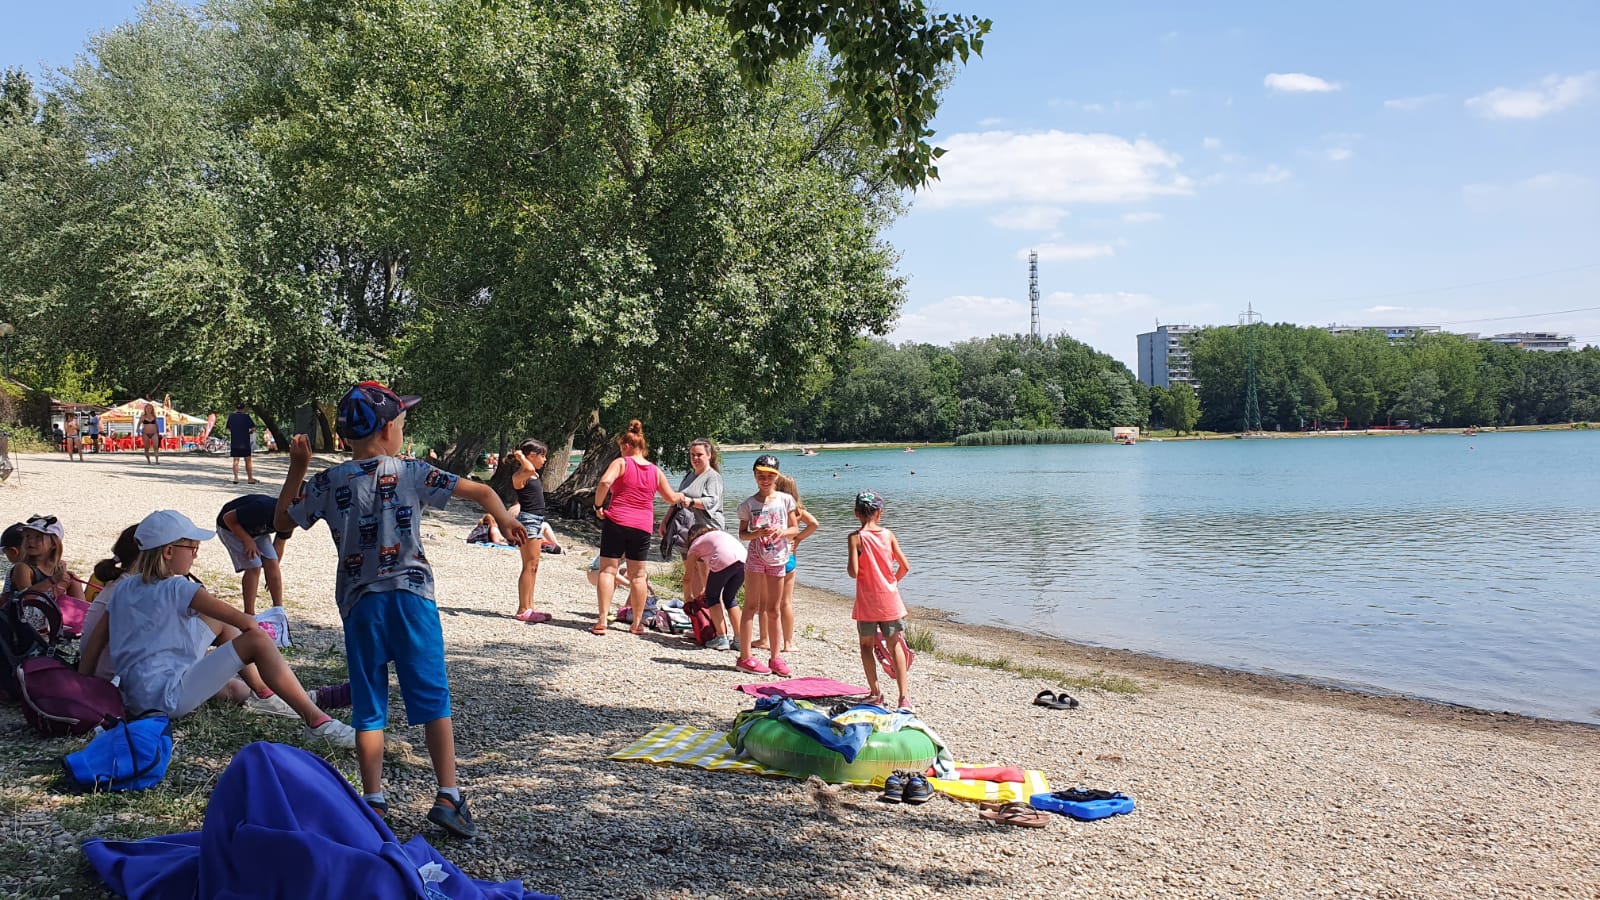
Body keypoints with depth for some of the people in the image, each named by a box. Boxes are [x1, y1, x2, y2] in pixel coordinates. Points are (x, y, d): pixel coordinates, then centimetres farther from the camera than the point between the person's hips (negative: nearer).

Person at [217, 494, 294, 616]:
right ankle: (249, 614, -8)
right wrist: (248, 540, -26)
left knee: (271, 563, -9)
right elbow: (228, 518, -27)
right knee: (254, 567, -17)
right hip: (231, 527, -6)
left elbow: (279, 543, -3)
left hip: (257, 530, 6)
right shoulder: (262, 509, -40)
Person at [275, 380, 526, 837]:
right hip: (412, 596, -1)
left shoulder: (328, 483, 2)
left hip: (360, 603, 1)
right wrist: (506, 522, 6)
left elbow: (282, 521, 15)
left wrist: (297, 469, 19)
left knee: (369, 708, 10)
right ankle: (447, 796, 2)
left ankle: (374, 801, 10)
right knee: (433, 701, 5)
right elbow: (481, 491, -5)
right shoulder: (411, 473, -2)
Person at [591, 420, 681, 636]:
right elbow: (671, 498, 19)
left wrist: (598, 505, -8)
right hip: (643, 527, 3)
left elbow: (605, 482, -21)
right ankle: (637, 623, 15)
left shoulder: (621, 463, -3)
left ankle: (602, 620, -7)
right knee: (638, 575, 10)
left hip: (616, 522, -3)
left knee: (608, 570, 1)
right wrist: (681, 496, 41)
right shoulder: (656, 471, 10)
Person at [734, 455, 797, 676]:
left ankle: (775, 657, 16)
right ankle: (745, 656, 0)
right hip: (756, 557, -2)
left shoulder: (785, 500, 2)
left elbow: (795, 529, 6)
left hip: (777, 559, 2)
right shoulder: (748, 504, -2)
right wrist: (758, 533, -20)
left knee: (773, 610, 10)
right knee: (751, 606, -2)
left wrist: (782, 532, -14)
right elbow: (742, 534, -1)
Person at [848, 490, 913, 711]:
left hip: (867, 602, -2)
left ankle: (875, 693, 12)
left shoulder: (856, 537, -9)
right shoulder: (888, 535, -1)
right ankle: (904, 696, 1)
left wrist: (850, 567, 5)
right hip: (890, 599, 2)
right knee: (895, 645, 9)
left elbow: (853, 572, -18)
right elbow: (905, 567, -1)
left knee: (867, 645, 13)